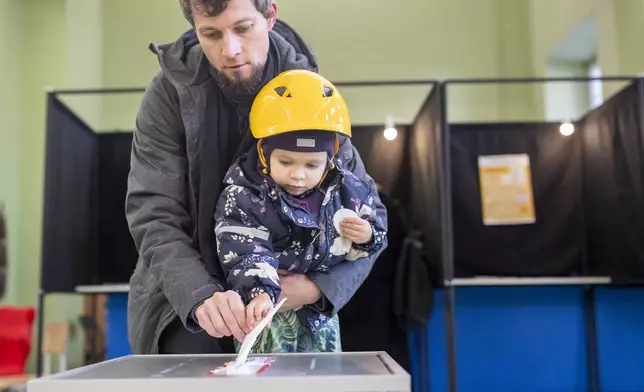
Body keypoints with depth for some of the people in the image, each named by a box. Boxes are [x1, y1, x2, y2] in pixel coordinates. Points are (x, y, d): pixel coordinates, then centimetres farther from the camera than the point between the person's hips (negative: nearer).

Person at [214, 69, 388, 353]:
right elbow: (245, 253, -26)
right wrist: (259, 292, -42)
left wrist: (367, 236, -14)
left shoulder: (345, 190, -5)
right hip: (268, 310, -4)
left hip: (322, 309, 5)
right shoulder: (243, 198, -16)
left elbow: (374, 231, 9)